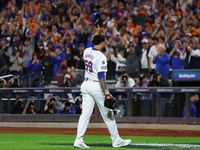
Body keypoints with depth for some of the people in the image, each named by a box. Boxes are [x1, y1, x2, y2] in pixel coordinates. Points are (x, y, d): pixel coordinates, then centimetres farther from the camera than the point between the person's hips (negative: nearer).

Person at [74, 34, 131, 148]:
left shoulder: (87, 51, 7)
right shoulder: (101, 57, -15)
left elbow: (95, 47, 33)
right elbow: (101, 75, -22)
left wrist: (98, 34, 36)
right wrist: (106, 91, -24)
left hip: (86, 84, 7)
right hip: (96, 86, -7)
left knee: (85, 114, 5)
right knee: (107, 114, 2)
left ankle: (78, 140, -4)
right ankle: (116, 141, 9)